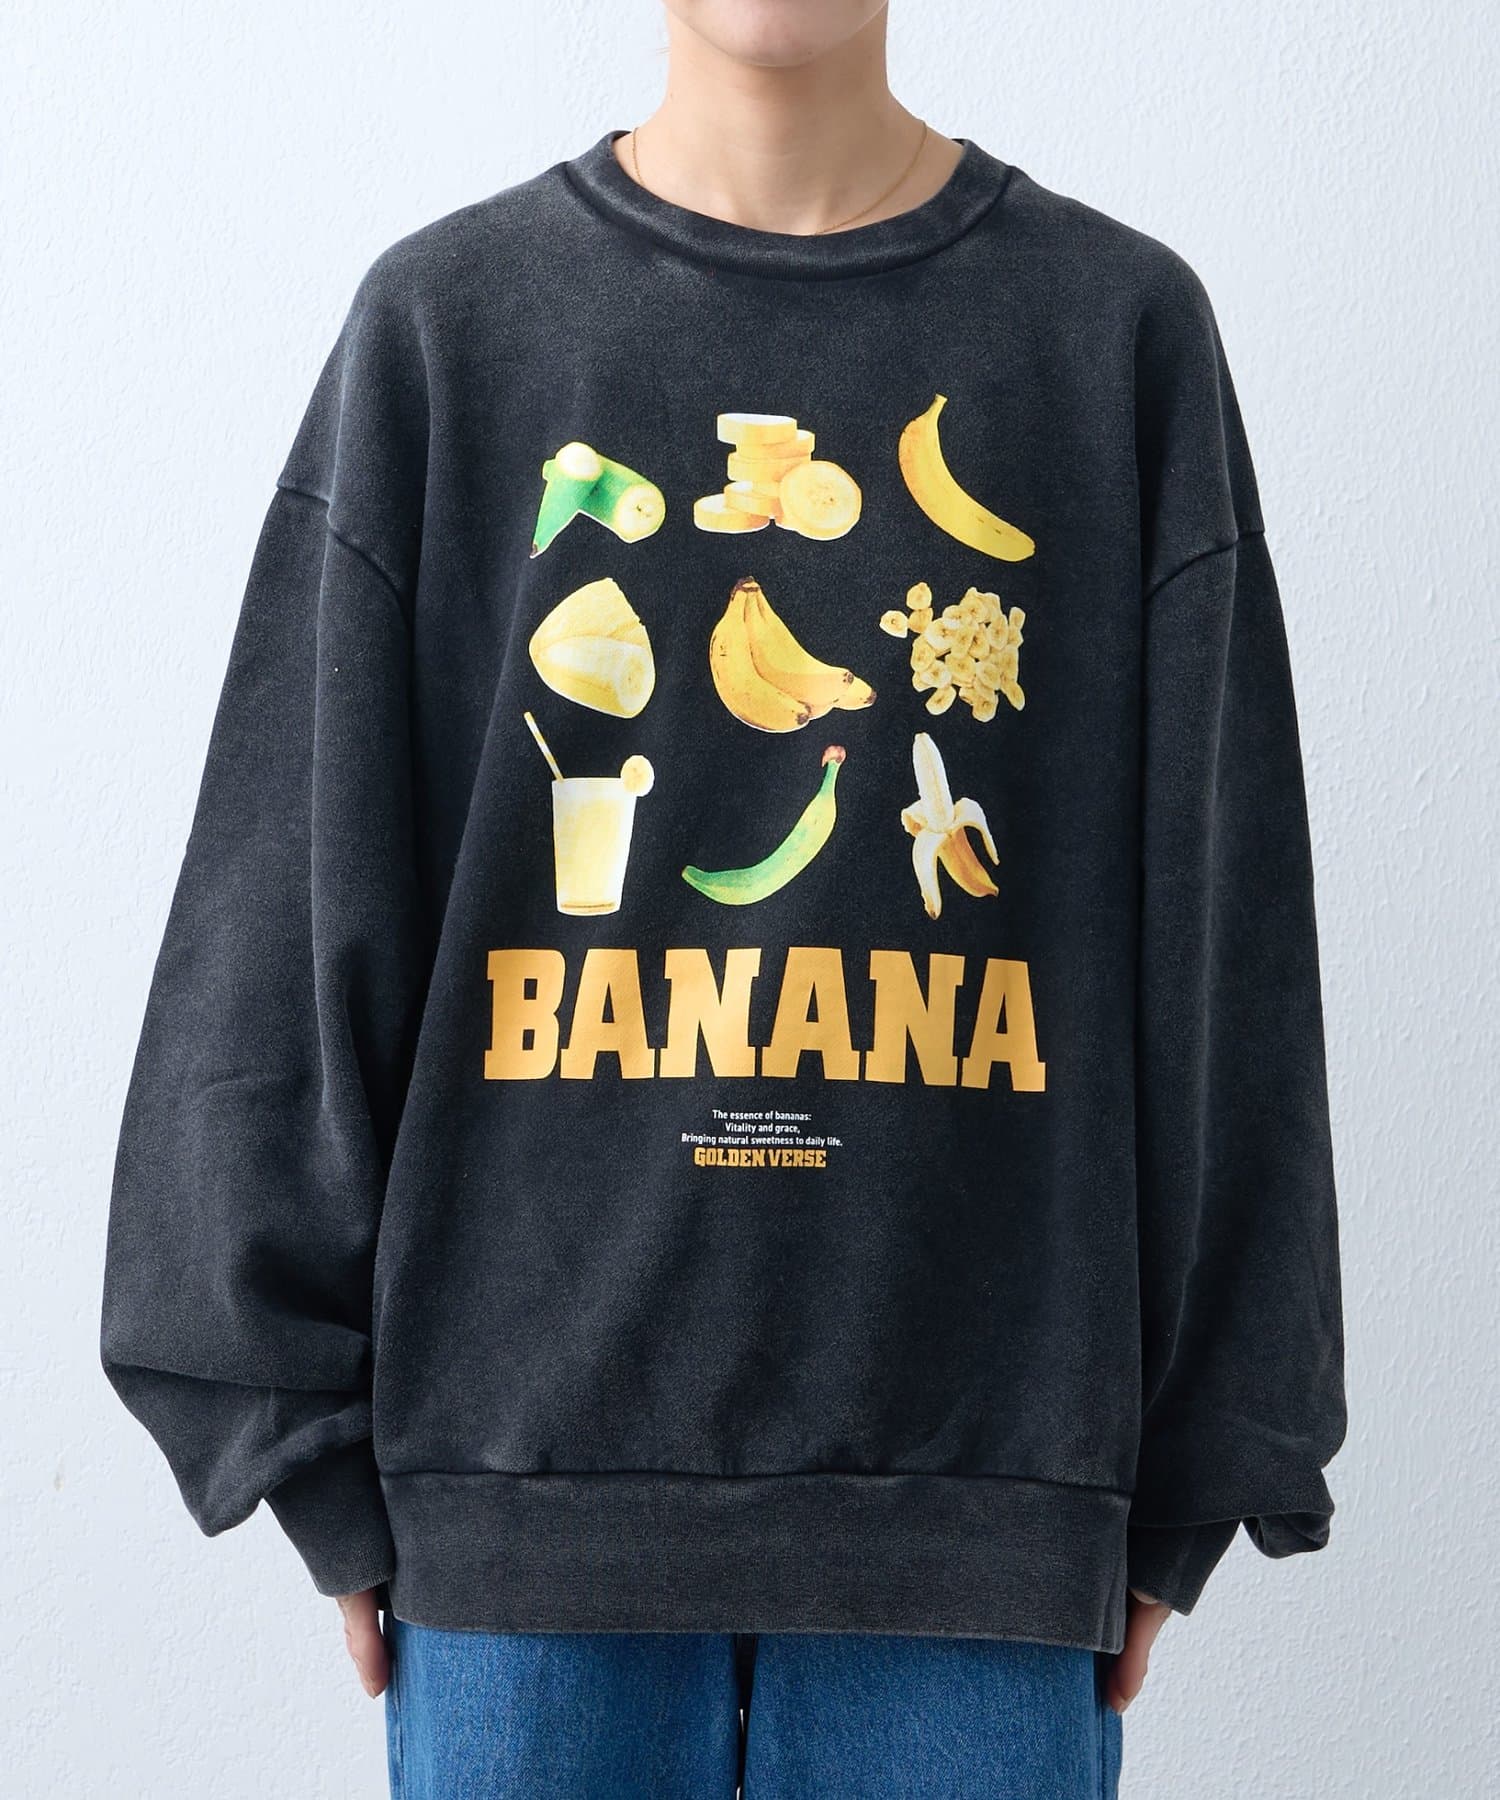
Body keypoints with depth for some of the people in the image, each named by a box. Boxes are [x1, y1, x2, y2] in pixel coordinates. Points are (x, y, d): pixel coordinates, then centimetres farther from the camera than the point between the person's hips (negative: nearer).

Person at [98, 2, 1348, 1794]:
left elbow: (1220, 946, 5)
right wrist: (321, 1458, 3)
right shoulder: (442, 320, 5)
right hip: (528, 1475, 0)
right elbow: (291, 920, 5)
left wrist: (1179, 1495, 4)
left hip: (975, 1490, 0)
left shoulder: (1120, 325, 4)